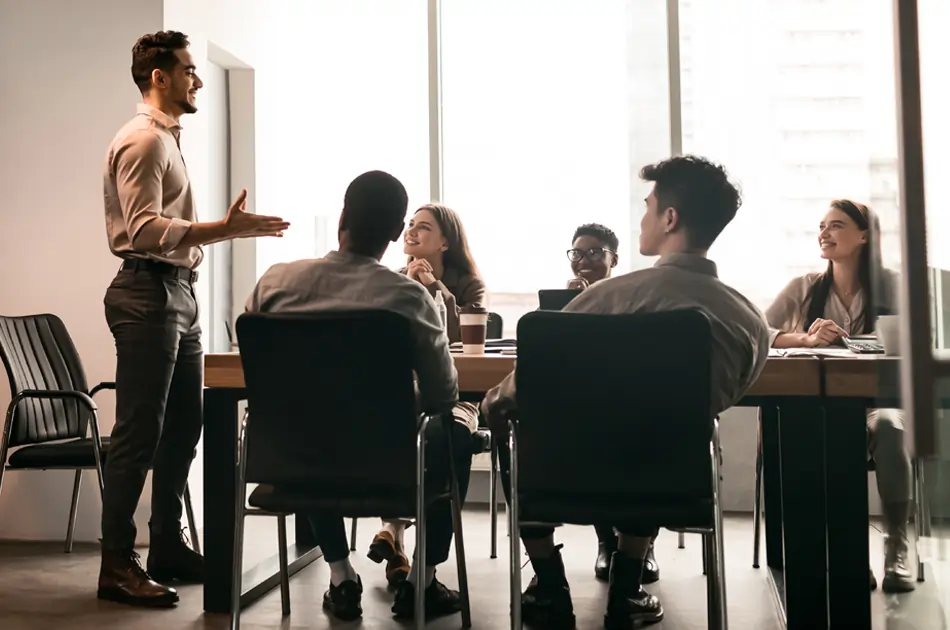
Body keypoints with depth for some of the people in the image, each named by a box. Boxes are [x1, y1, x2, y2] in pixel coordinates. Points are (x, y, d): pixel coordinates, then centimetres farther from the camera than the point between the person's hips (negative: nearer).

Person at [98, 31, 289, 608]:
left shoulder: (168, 138, 20)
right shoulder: (142, 140, -11)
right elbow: (145, 230, -21)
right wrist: (225, 230, -27)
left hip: (178, 292, 10)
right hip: (149, 294, -10)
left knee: (183, 427, 13)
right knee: (140, 434, -6)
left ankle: (168, 547, 23)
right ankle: (117, 565, 4)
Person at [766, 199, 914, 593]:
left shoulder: (890, 285, 5)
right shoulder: (804, 287, 6)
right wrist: (806, 339, -24)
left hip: (874, 398, 0)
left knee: (888, 425, -34)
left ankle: (897, 548, -20)